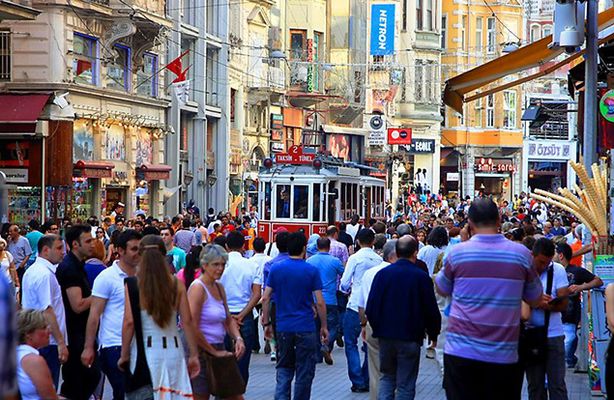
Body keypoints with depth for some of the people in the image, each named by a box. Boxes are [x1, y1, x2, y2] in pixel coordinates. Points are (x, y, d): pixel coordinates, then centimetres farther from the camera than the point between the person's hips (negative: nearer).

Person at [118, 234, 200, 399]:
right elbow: (187, 321, 1)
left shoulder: (133, 284, -5)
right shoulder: (176, 284, 2)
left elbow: (129, 322, -9)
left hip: (144, 350, -2)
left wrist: (124, 355, 0)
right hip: (173, 349, 2)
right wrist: (194, 355, 7)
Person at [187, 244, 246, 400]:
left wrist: (238, 338, -1)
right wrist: (214, 352, -13)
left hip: (219, 350, 8)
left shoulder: (219, 287, 11)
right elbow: (191, 328, -19)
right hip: (201, 351, -8)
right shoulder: (198, 288, -13)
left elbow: (228, 320, 18)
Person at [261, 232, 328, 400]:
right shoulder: (311, 271, -6)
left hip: (283, 328, 3)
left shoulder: (276, 269, 1)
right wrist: (324, 327, 3)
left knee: (284, 370, 11)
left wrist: (266, 324, 9)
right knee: (304, 373, 7)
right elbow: (320, 302, -7)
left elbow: (265, 298, 1)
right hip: (306, 329, -3)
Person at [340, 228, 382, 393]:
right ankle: (367, 381, 15)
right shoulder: (379, 260, 2)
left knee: (351, 344, 4)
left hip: (356, 307, -4)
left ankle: (358, 382, -3)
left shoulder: (355, 258, -8)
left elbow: (344, 284, -5)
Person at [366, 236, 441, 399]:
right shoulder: (422, 277, -10)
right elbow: (431, 311, -7)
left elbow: (370, 309, -2)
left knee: (387, 377, 18)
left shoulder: (382, 274, -2)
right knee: (406, 385, 6)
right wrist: (433, 335, 9)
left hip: (385, 336, 3)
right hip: (411, 338, -3)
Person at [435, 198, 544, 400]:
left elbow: (442, 290, 16)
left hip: (460, 353, -1)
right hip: (504, 356, 1)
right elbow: (536, 300, 11)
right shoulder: (520, 253, -1)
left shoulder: (457, 252, -4)